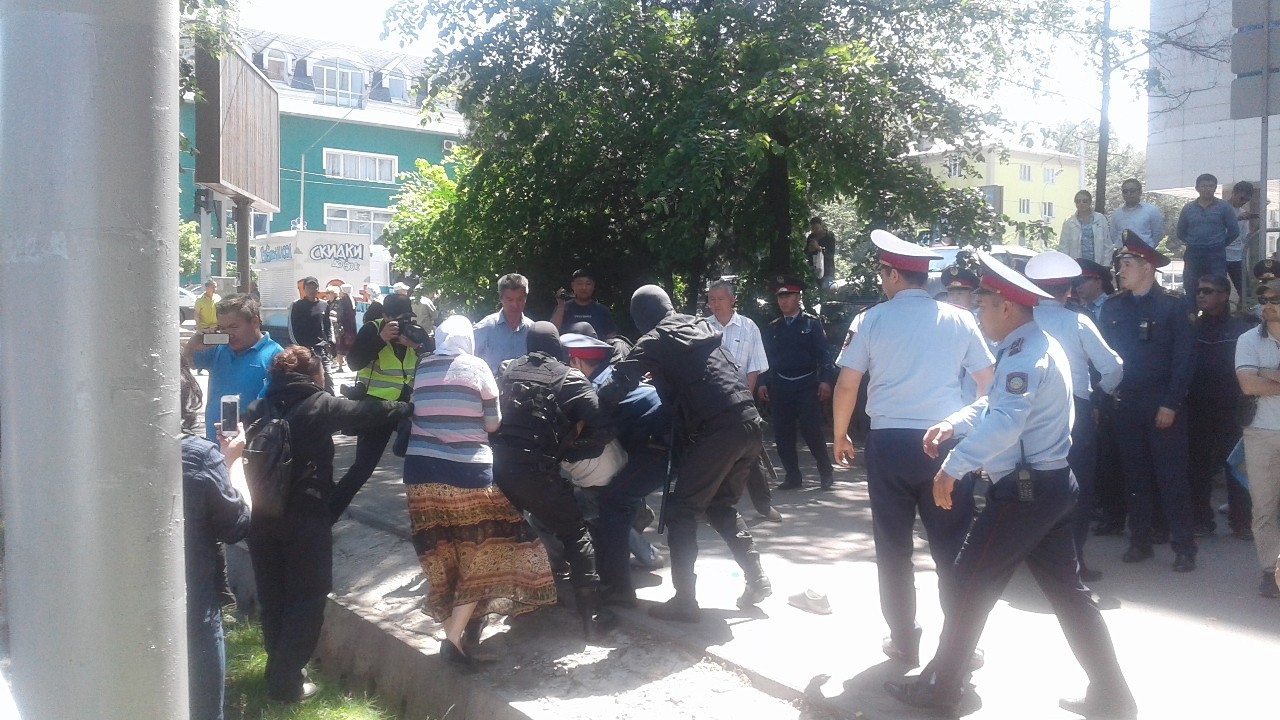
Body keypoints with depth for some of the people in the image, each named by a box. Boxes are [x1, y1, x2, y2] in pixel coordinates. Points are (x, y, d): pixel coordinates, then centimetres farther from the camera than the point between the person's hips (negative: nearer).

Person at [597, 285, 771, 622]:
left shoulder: (653, 342, 1)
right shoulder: (698, 327, 21)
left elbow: (617, 387, -6)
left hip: (716, 430, -7)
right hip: (749, 421, 7)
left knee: (680, 509, 5)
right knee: (721, 505, 23)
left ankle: (685, 600, 4)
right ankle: (756, 580, 21)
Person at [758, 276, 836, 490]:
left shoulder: (812, 323, 3)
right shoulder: (772, 328, 13)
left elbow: (823, 354, -2)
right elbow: (765, 357, 12)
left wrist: (825, 380, -12)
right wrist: (762, 383, 3)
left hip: (806, 386, -4)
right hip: (780, 387, 4)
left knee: (812, 431, -7)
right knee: (782, 435, 4)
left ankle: (826, 474, 10)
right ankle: (793, 477, 14)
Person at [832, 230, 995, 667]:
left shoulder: (871, 320, 0)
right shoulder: (959, 319, 4)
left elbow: (846, 387, -1)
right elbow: (988, 381, 8)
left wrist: (840, 437, 13)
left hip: (889, 443, -1)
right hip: (946, 442, 1)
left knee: (894, 548, 11)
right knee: (953, 548, 10)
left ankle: (904, 642, 20)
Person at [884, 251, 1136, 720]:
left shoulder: (1025, 353, -18)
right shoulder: (1032, 346, 14)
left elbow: (1004, 421, -33)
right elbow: (995, 404, 21)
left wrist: (954, 466, -31)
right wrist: (952, 425, 7)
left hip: (1022, 491, -10)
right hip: (1054, 485, 10)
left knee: (972, 583, 2)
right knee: (1066, 589, 15)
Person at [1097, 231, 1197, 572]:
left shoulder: (1173, 306, -4)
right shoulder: (1112, 306, 7)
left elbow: (1184, 358, -6)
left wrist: (1171, 404, -12)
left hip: (1163, 407, -4)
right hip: (1125, 405, 4)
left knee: (1171, 478, 0)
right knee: (1135, 476, 10)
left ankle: (1184, 547, 9)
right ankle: (1140, 542, 20)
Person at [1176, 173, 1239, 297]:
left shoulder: (1224, 206, 2)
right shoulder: (1188, 208, 8)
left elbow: (1234, 231, 3)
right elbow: (1181, 232, 14)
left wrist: (1219, 245, 8)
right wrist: (1194, 245, 8)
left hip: (1216, 255, -2)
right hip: (1193, 255, 2)